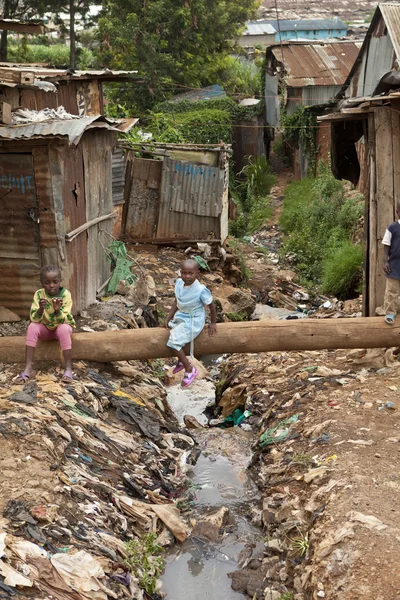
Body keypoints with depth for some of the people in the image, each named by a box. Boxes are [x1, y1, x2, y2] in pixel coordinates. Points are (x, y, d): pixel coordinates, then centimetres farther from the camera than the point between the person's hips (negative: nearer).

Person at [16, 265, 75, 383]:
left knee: (64, 329, -36)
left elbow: (64, 321, -25)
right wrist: (41, 309, -41)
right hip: (45, 328, 2)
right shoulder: (39, 294, -14)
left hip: (61, 327, -2)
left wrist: (58, 310, -45)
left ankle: (68, 368, -32)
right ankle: (28, 368, -29)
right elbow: (34, 319, -21)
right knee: (32, 327, -28)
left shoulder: (66, 294, -19)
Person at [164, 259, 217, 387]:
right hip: (181, 316, 8)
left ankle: (190, 370, 0)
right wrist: (168, 317, 0)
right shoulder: (179, 283, -10)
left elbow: (212, 305, -13)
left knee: (174, 342, -16)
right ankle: (181, 361, 40)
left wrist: (213, 323, -3)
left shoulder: (201, 290, -28)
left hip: (193, 321, -8)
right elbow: (176, 301, 5)